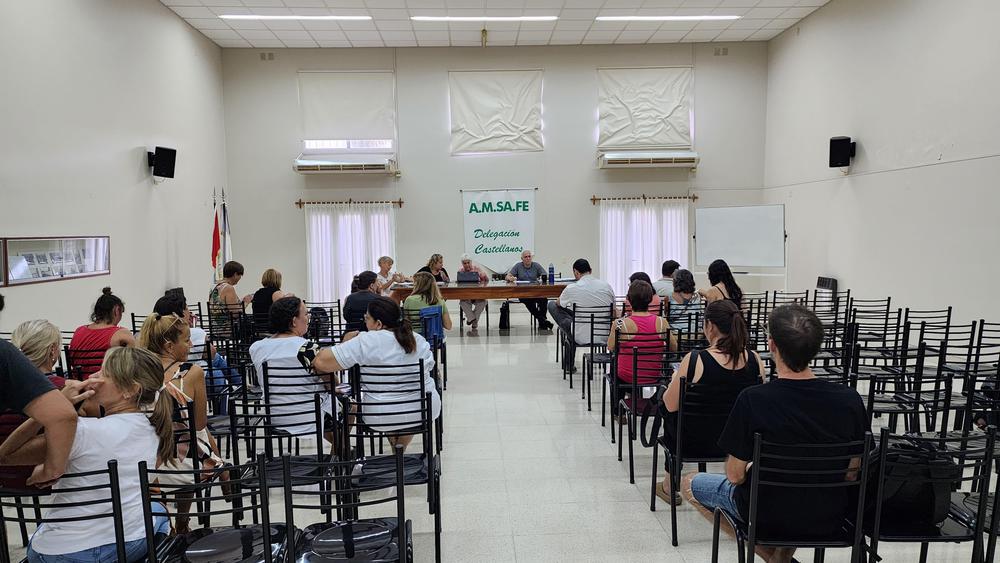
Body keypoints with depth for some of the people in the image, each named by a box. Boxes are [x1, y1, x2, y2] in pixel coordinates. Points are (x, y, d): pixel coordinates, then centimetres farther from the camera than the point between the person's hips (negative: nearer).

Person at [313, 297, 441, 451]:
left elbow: (321, 362, -21)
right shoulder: (420, 341, -3)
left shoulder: (365, 342, -18)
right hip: (424, 412, 3)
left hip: (381, 418, -3)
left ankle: (395, 446, 38)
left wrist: (345, 343, -2)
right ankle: (400, 447, 39)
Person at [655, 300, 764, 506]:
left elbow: (671, 405, -13)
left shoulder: (695, 360, -24)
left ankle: (669, 484, 42)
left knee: (673, 415, 28)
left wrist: (674, 380, 7)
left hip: (697, 443, -4)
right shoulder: (756, 360, -11)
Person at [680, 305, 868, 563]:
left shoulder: (752, 400, -27)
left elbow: (735, 476, -17)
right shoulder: (849, 399, -16)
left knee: (690, 483, 21)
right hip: (829, 518, 5)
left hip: (769, 517, -4)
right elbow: (853, 472, -3)